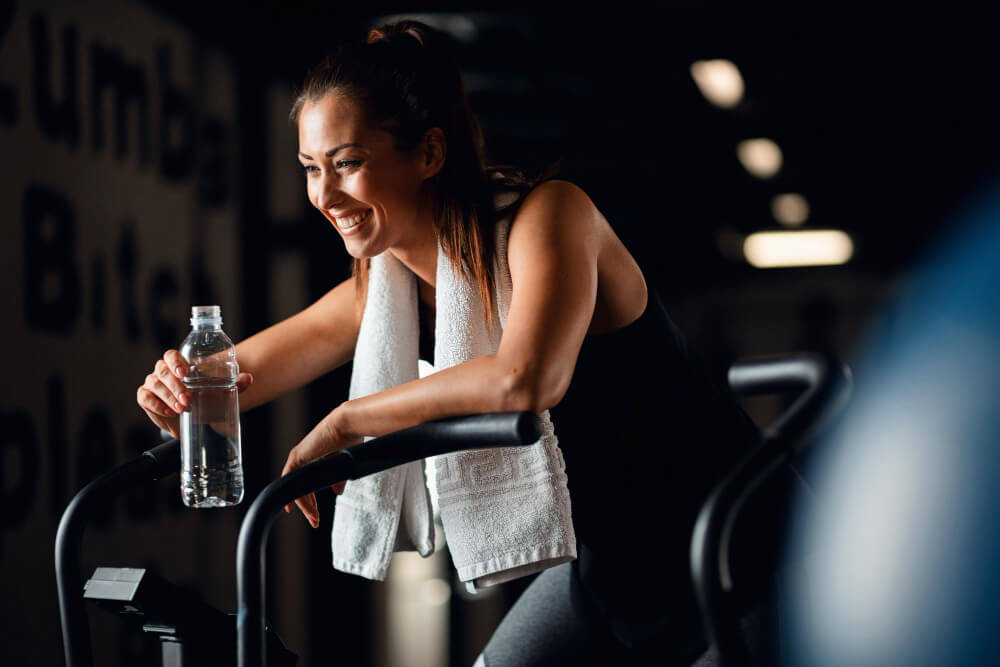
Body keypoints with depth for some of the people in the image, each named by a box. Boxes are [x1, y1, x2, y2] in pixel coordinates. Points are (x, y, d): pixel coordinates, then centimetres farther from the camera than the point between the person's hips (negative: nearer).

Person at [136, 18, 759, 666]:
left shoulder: (550, 213, -23)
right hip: (607, 558, 7)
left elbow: (528, 377, -41)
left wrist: (345, 423, -33)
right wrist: (181, 393, -21)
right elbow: (241, 371, 3)